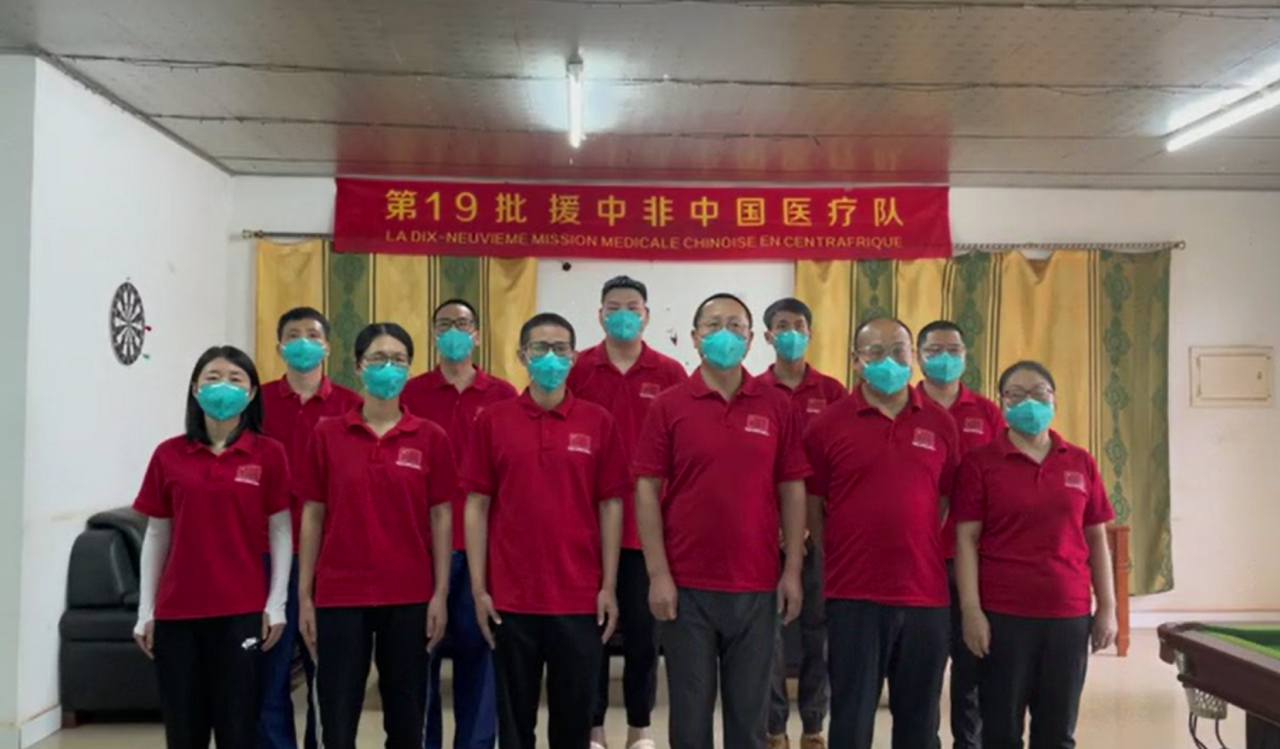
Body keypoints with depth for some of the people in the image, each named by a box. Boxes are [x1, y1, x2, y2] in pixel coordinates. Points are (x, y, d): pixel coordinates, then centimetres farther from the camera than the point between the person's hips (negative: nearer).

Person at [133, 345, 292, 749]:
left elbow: (281, 531, 0)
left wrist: (276, 604, -5)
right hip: (176, 612, 2)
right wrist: (146, 610, 5)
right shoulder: (168, 455, 4)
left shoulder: (269, 454, -1)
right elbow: (156, 536, 7)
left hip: (242, 611, -2)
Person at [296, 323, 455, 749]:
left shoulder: (431, 438, 0)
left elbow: (441, 517, 1)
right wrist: (304, 596, 1)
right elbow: (312, 516, 4)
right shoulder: (327, 435, 1)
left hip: (409, 596, 0)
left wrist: (441, 593, -3)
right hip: (339, 595, 0)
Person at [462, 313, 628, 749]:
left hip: (580, 595, 0)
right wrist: (478, 587, -4)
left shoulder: (598, 422, 1)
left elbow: (611, 506, 2)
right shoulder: (493, 421, 1)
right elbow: (476, 506, 1)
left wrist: (609, 586, -2)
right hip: (511, 596, 0)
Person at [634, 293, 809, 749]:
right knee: (690, 709, 9)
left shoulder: (776, 406, 3)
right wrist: (658, 574, -9)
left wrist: (793, 571, 0)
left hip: (757, 585, 2)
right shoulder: (668, 406, -2)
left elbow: (792, 490, 5)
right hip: (686, 584, -1)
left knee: (750, 710, 12)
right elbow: (647, 491, -3)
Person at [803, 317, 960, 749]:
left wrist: (917, 551, 10)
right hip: (854, 596, -2)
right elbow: (812, 506, 2)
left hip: (926, 595, 3)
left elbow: (946, 501, 11)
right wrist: (837, 565, 4)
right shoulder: (829, 424, -2)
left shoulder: (940, 424, 5)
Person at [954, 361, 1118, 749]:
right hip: (1003, 614, -3)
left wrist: (1107, 607, 7)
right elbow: (966, 540, -5)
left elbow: (1096, 540, 10)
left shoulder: (1081, 463, 7)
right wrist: (971, 609, -11)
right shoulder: (980, 462, -3)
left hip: (1069, 614, 3)